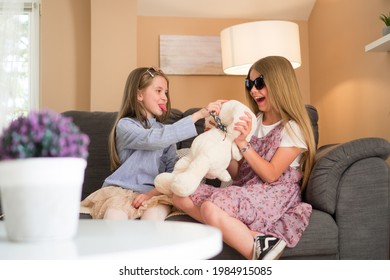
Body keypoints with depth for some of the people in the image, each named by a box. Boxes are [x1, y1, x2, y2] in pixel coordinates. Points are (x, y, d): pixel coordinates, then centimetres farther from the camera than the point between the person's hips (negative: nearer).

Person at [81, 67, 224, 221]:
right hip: (121, 191, -3)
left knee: (154, 214, -31)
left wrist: (153, 192, -15)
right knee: (114, 214, -35)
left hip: (154, 194, 3)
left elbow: (172, 172, 7)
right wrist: (198, 115, -21)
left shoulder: (166, 131, 18)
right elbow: (154, 139, -20)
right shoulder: (125, 125, 1)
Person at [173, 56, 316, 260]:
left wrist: (243, 144, -18)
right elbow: (237, 173, 11)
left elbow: (270, 175, -11)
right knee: (181, 196, -14)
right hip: (244, 191, 8)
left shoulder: (292, 128, -2)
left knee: (211, 208, -33)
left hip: (273, 196, -8)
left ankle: (258, 250, -20)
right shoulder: (253, 122, 17)